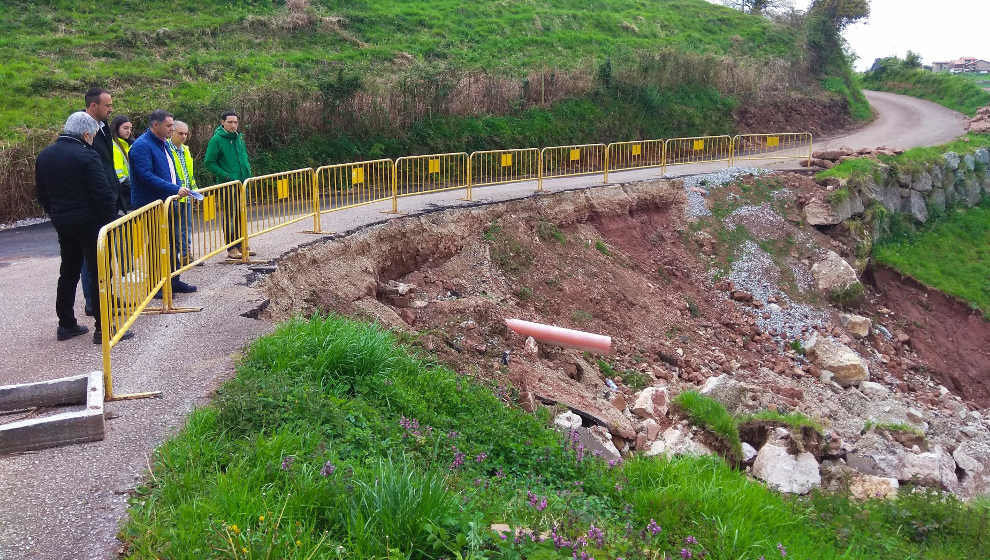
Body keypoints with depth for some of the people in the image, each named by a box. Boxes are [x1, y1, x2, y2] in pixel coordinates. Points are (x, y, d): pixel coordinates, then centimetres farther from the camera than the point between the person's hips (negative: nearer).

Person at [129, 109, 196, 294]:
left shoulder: (163, 144, 16)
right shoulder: (142, 145, -15)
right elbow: (146, 176, -24)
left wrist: (180, 189, 8)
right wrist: (175, 189, -26)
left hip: (167, 203, 9)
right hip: (151, 206, -9)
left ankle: (173, 280, 25)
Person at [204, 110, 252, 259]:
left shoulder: (239, 137, 11)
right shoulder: (216, 139, -10)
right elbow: (209, 162, -10)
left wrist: (248, 171, 10)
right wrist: (225, 175, -16)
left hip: (242, 183, 7)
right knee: (230, 216, -4)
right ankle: (231, 249, 1)